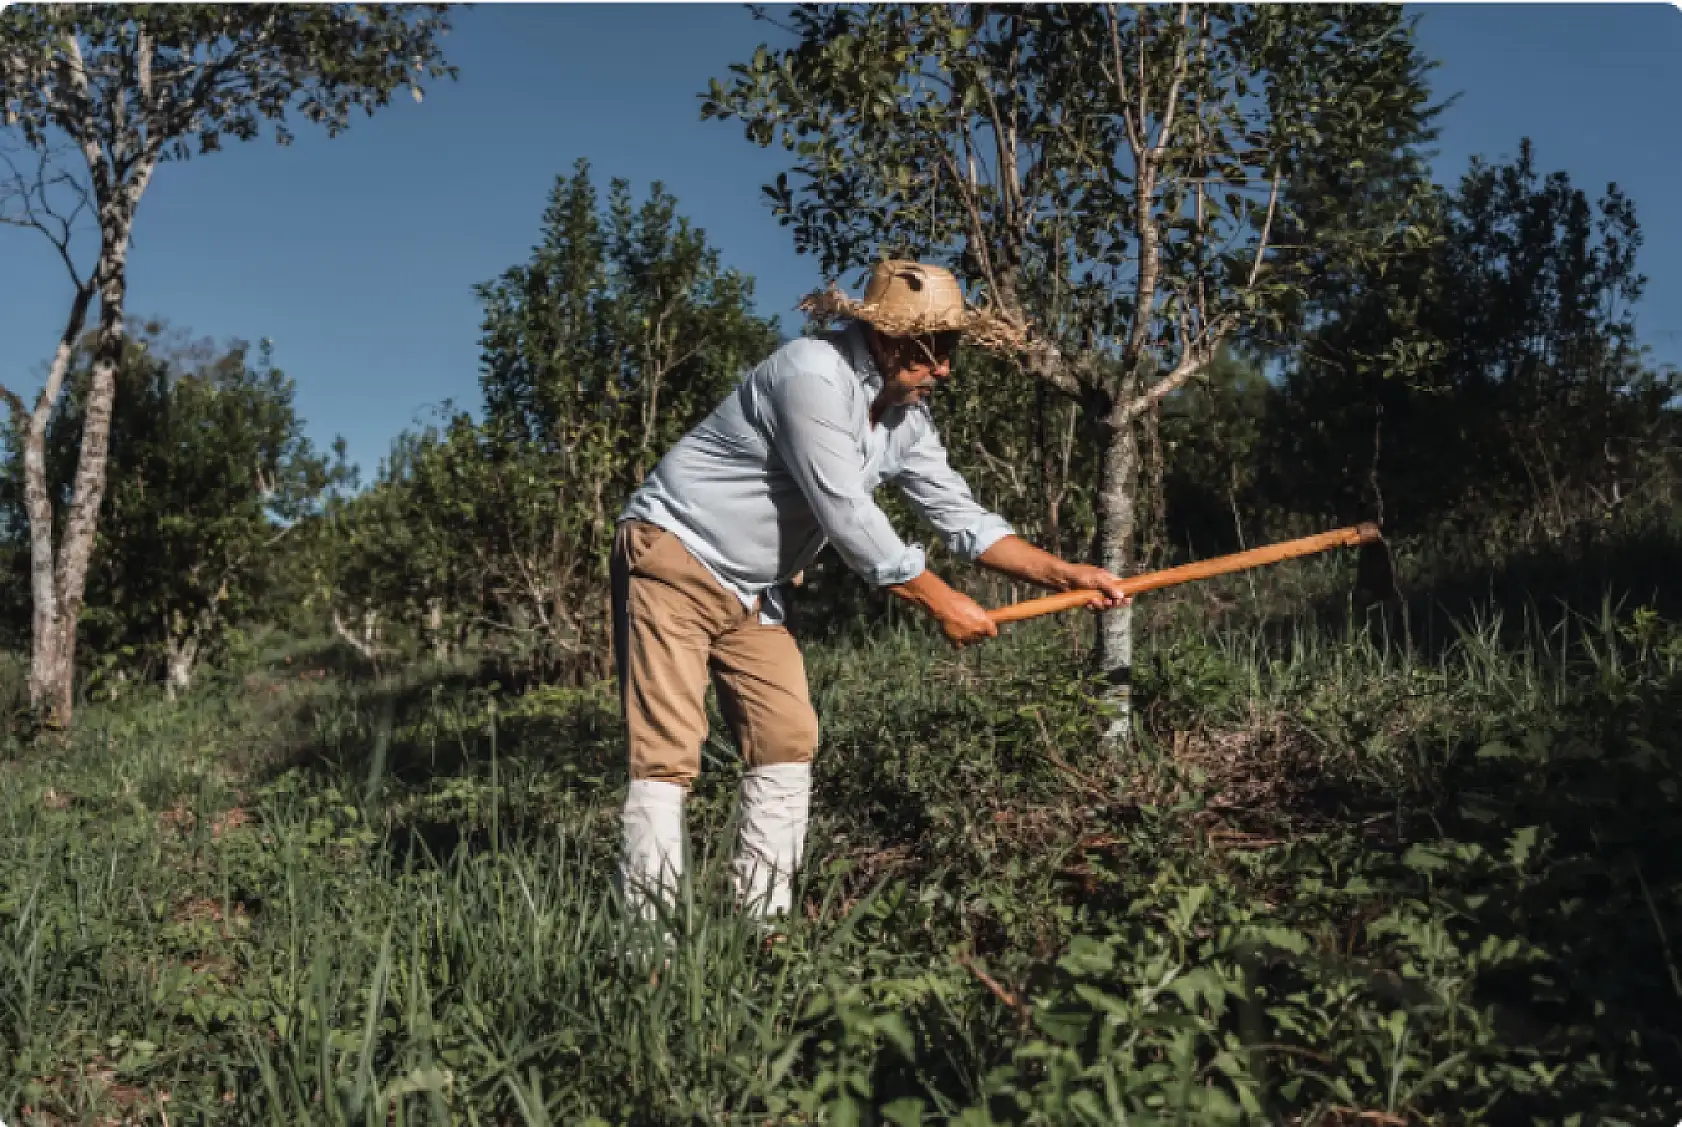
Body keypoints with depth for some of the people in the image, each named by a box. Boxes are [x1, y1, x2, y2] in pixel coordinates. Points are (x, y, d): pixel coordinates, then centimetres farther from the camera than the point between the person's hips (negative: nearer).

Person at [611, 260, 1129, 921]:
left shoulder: (908, 417, 4)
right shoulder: (814, 374, -23)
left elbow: (958, 514, 8)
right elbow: (848, 517, -25)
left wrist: (1062, 574, -2)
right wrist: (942, 605, -17)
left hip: (751, 591, 9)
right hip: (673, 557, -9)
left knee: (788, 739, 2)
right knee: (669, 752, -13)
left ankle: (762, 926, 10)